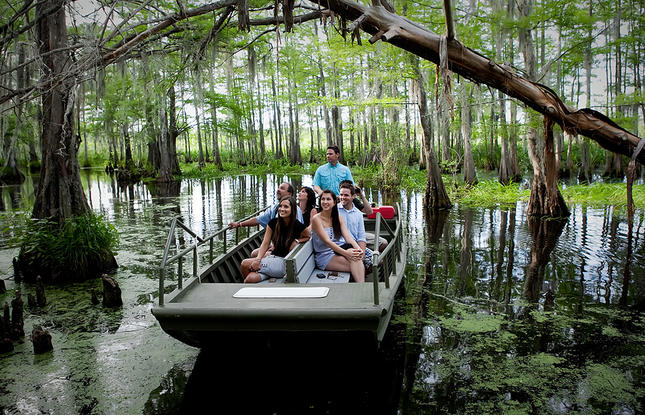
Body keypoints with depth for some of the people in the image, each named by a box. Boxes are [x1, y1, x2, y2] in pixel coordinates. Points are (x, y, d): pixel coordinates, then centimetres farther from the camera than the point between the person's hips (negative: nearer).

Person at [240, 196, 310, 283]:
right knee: (250, 278, -25)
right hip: (272, 258, 4)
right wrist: (258, 259, -15)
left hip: (285, 263, -4)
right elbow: (265, 243, 1)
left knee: (245, 264, -21)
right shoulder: (273, 223, 3)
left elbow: (309, 236, 10)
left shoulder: (298, 226, -9)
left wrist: (297, 241, -9)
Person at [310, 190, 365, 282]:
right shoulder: (316, 219, -7)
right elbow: (327, 241, -17)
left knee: (356, 257, -30)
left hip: (339, 251, 5)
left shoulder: (338, 218, 11)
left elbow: (347, 236, -3)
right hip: (324, 256, -4)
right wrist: (345, 253, -29)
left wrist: (358, 248, -24)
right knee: (354, 263, -29)